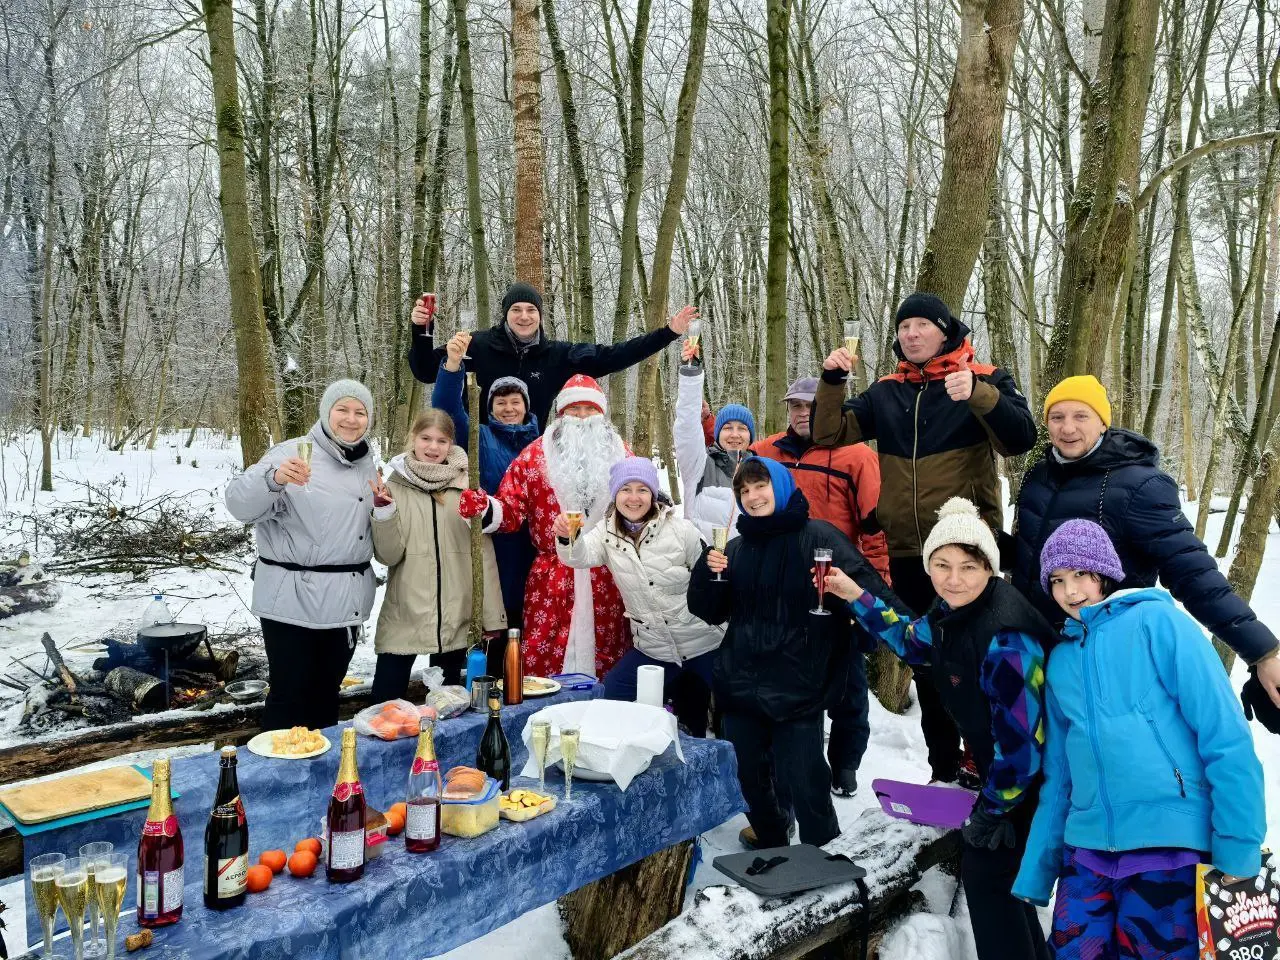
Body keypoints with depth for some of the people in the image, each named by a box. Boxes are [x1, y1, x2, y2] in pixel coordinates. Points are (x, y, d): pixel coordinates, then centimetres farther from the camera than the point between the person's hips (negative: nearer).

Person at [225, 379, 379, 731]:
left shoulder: (366, 464, 11)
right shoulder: (294, 453, -9)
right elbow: (241, 504, -22)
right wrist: (274, 479, -41)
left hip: (346, 599, 6)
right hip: (293, 600, -6)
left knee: (327, 691, 17)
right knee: (290, 695, -2)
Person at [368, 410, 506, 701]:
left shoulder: (466, 486, 0)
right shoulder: (394, 487, 0)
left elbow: (483, 554, 1)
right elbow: (388, 555, -5)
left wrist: (492, 615, 0)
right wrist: (384, 511, -20)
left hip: (456, 619, 1)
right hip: (403, 617, -1)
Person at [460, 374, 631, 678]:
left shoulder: (620, 454, 10)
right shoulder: (535, 455, 5)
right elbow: (510, 511, -2)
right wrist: (482, 506, -21)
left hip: (609, 582, 2)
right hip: (552, 580, -1)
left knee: (609, 663, 6)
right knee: (544, 664, -2)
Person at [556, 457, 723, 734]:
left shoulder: (680, 529, -12)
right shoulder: (607, 533, -3)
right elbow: (581, 556, -21)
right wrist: (566, 538, -41)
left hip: (704, 646, -3)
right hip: (653, 649, 3)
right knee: (612, 696, 1)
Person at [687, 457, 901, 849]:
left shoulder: (818, 537, -7)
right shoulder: (737, 547, 10)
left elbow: (867, 587, -16)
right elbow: (711, 612, 12)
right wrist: (708, 571, -6)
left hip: (797, 688, -5)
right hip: (741, 685, 6)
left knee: (803, 779, -3)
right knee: (749, 774, 17)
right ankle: (769, 839, 43)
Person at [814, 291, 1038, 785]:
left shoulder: (984, 379, -2)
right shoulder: (885, 392, 10)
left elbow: (1020, 439, -16)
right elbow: (829, 434, 7)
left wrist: (977, 393, -32)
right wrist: (832, 381, -8)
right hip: (907, 552, 4)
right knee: (926, 662, 12)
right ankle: (944, 768, 25)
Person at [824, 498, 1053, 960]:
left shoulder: (1005, 638, -31)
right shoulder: (953, 610, -4)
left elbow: (1020, 738, -28)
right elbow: (911, 641, 18)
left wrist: (992, 809, -16)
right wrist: (857, 597, 10)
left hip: (1028, 778, -9)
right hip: (1003, 769, 9)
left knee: (986, 872, 0)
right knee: (998, 870, 21)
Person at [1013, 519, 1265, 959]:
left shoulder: (1158, 621, -3)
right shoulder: (1060, 661, 12)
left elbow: (1226, 736, -8)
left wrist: (1239, 848, -13)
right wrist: (1035, 873, 14)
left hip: (1170, 838, -4)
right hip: (1089, 844, 5)